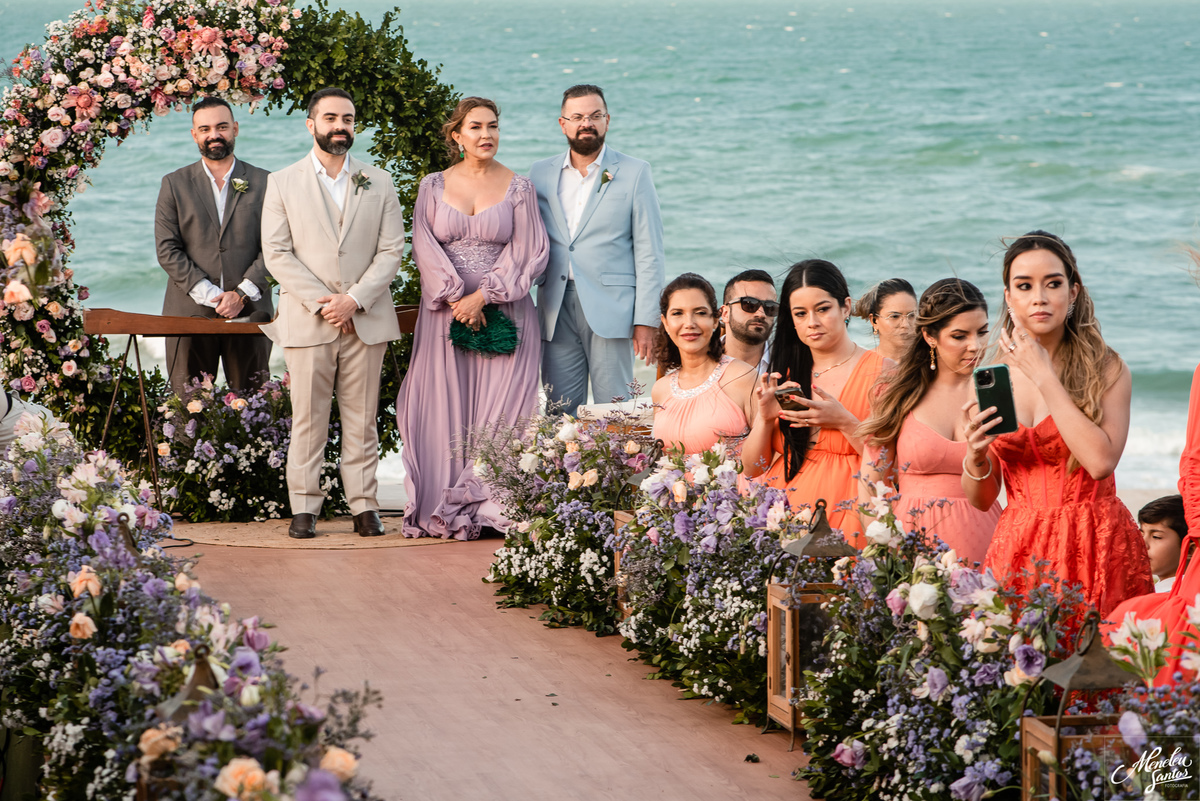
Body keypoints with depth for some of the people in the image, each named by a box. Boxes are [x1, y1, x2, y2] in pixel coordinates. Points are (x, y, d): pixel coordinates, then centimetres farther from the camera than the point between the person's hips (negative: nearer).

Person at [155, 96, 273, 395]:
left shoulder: (263, 183, 9)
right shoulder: (174, 185, 9)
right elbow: (167, 250, 1)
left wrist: (242, 294, -11)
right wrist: (208, 294, -10)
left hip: (249, 312, 0)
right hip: (190, 312, 0)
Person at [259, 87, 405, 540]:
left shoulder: (378, 184, 10)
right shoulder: (282, 184, 6)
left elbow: (391, 250, 4)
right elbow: (276, 253, -1)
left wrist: (355, 299, -10)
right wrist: (319, 301, -11)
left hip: (365, 318, 1)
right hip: (306, 321, -1)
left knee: (361, 418, 3)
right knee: (308, 419, -1)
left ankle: (364, 504, 7)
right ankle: (304, 507, 4)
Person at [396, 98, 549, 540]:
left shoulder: (519, 188, 4)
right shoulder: (434, 186, 8)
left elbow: (527, 253, -2)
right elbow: (425, 247, 1)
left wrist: (482, 296, -11)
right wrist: (457, 299, -10)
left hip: (504, 312, -1)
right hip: (445, 313, 1)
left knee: (500, 408, -6)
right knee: (445, 407, -1)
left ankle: (495, 505, -4)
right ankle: (444, 511, 1)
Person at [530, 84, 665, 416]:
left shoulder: (634, 173, 4)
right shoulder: (541, 173, 13)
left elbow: (649, 252, 0)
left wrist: (647, 320, -7)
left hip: (609, 311, -3)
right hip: (556, 311, 3)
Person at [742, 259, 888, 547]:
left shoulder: (879, 371, 3)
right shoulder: (784, 373, 15)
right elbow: (752, 469, 13)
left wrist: (844, 422, -13)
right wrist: (765, 417, -3)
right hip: (781, 517, 3)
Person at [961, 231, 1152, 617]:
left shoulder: (1105, 369, -2)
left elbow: (1101, 461, -18)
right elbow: (982, 499, 9)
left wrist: (1044, 376, -13)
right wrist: (975, 456, -13)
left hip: (1094, 546, -2)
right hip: (1017, 552, 2)